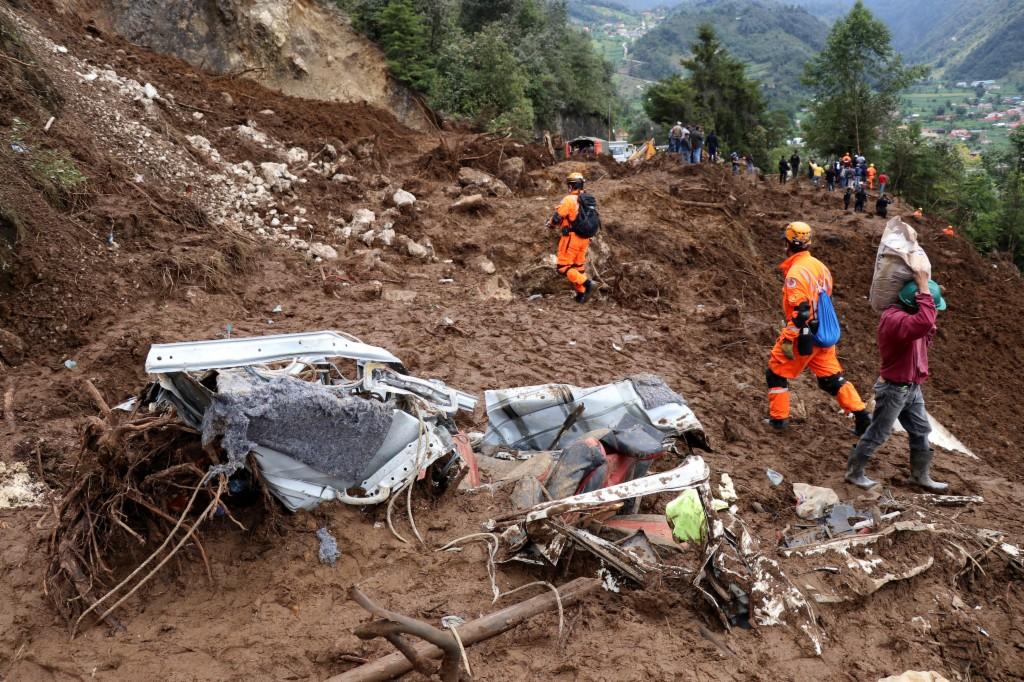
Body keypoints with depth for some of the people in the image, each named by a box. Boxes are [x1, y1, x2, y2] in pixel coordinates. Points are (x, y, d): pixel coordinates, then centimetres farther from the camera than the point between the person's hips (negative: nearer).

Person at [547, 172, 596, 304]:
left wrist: (551, 224, 6)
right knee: (579, 266, 17)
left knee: (563, 268, -1)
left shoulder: (569, 199, -16)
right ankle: (581, 294, 17)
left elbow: (557, 218, -15)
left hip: (571, 238, -7)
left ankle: (586, 283, -14)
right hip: (584, 238, 7)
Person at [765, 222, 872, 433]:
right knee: (832, 377, 16)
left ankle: (778, 418, 14)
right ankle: (861, 415, 15)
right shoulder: (819, 265, 7)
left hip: (804, 335, -8)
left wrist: (787, 340, -22)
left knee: (776, 372, 9)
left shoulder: (796, 272, -20)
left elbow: (799, 310, -25)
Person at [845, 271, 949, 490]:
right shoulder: (894, 318, -27)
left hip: (912, 387, 9)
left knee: (921, 431, 17)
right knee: (878, 434, 3)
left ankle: (920, 476, 31)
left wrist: (931, 330, -1)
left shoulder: (909, 316, 5)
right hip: (894, 389, -9)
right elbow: (924, 323, -46)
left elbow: (922, 342, 18)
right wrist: (924, 290, -37)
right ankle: (854, 473, 18)